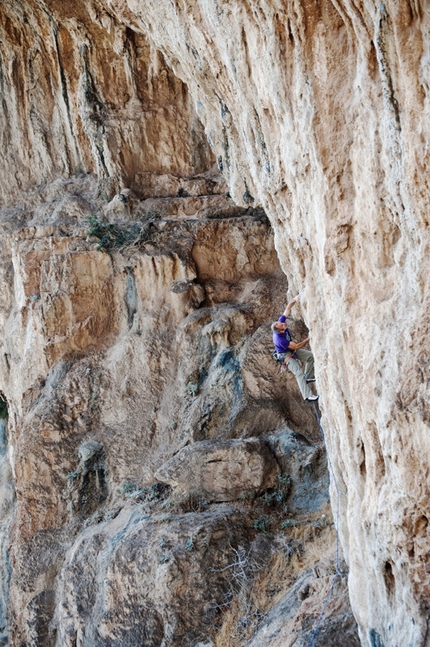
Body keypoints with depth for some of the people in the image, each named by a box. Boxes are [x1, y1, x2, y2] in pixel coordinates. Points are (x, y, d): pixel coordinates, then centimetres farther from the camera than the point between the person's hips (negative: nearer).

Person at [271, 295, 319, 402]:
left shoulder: (280, 322, -23)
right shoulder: (279, 339, -39)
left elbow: (288, 309, -17)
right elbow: (297, 346, -29)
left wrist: (295, 300, -35)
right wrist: (308, 339, -25)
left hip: (292, 351, 8)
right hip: (285, 355, -8)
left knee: (310, 356, 0)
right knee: (299, 372, -19)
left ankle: (308, 377, 15)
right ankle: (307, 396, -21)